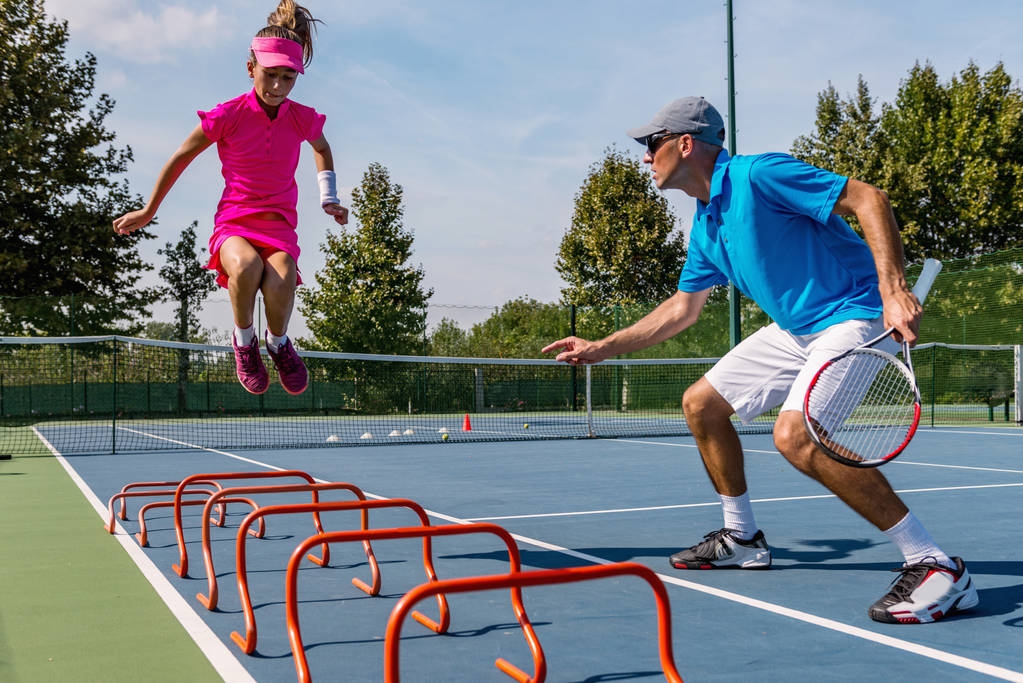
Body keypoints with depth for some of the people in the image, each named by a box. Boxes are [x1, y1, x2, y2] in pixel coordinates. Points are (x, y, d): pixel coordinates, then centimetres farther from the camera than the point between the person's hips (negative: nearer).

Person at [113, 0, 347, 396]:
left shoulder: (303, 119, -1)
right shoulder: (228, 116, -8)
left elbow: (322, 149, 25)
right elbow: (180, 158, 6)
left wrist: (328, 198, 16)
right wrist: (148, 211, 12)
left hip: (280, 224, 2)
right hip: (233, 222, -1)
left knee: (281, 282, -33)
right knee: (245, 265, -39)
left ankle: (278, 341, 2)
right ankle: (243, 340, -9)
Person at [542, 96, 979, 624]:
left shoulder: (759, 175, -18)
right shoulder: (705, 227, 11)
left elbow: (868, 199, -21)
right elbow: (681, 308, 22)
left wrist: (894, 289, -33)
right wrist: (602, 348, 22)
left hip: (852, 314, -10)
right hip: (795, 329, 10)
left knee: (795, 434, -31)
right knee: (701, 403, 13)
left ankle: (934, 566, -24)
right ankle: (741, 538, 27)